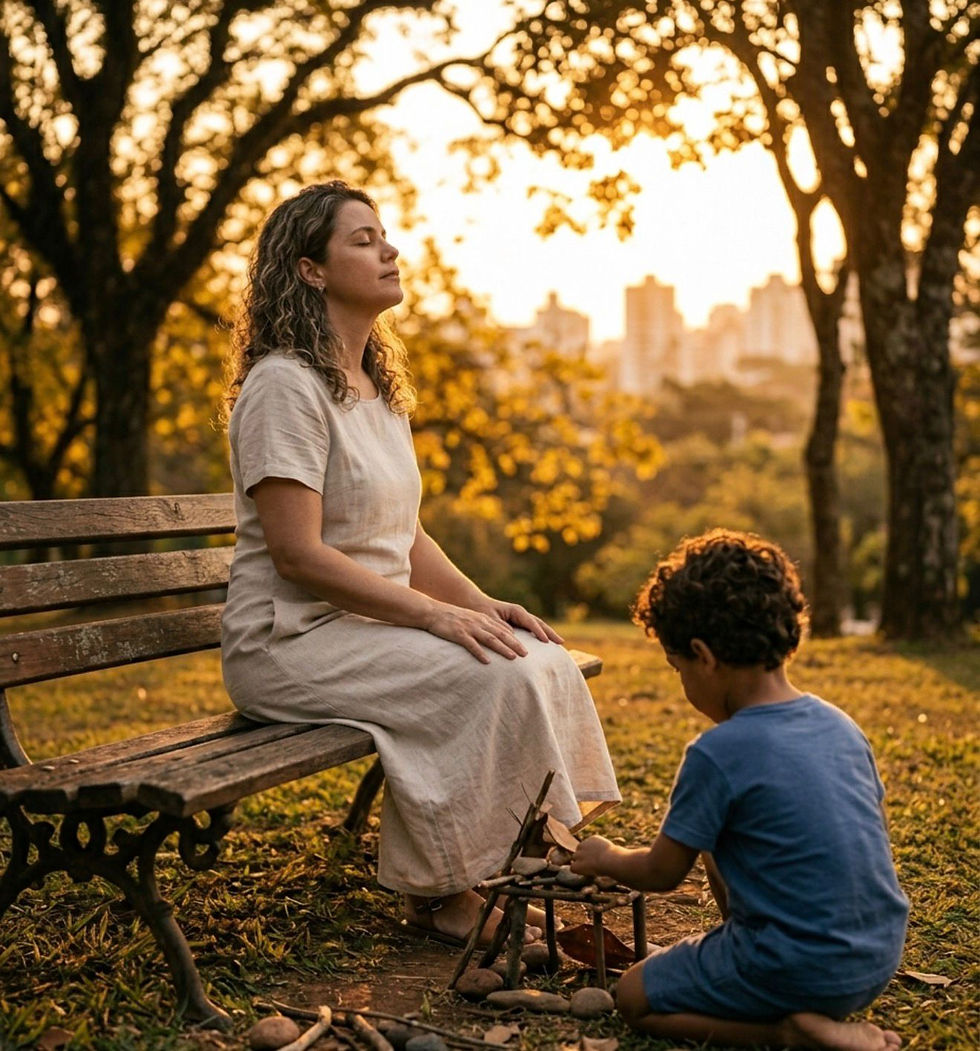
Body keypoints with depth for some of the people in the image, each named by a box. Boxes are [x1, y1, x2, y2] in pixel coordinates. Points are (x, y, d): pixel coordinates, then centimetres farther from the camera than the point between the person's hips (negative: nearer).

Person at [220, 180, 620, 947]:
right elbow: (299, 554, -20)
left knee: (546, 660, -10)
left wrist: (483, 604, -1)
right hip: (292, 640, -8)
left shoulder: (376, 387, 15)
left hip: (371, 625, 8)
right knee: (494, 678, -25)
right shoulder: (285, 383, -14)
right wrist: (435, 615, -21)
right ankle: (439, 893, -9)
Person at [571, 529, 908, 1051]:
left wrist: (604, 859, 14)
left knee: (635, 996, 11)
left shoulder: (717, 754, -18)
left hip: (799, 971, -7)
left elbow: (661, 873, -7)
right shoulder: (840, 726, 2)